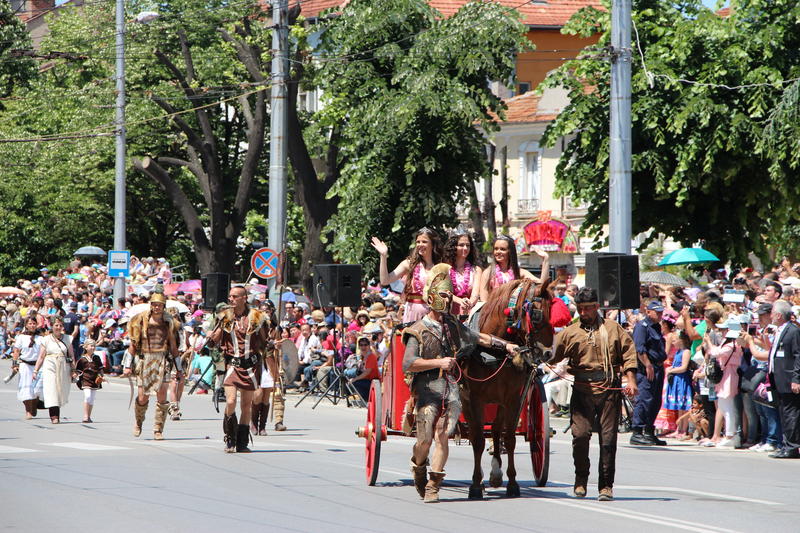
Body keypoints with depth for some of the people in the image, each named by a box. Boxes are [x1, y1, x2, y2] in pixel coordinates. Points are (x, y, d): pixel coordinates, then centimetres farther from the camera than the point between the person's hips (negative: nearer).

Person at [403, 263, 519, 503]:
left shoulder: (453, 325, 15)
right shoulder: (418, 331, -2)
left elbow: (478, 337, 29)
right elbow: (408, 365, -13)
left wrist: (505, 345, 20)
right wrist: (438, 362, -18)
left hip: (450, 388, 4)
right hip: (427, 389, -4)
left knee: (442, 435, -8)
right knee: (425, 440, -5)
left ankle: (433, 486, -4)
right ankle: (418, 470, 26)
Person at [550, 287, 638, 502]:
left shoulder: (613, 329, 10)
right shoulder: (570, 333, 10)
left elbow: (628, 353, 8)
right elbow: (551, 354, 6)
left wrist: (631, 380, -2)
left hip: (609, 389, 0)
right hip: (583, 390, 0)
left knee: (608, 438, -2)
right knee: (580, 434, -10)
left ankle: (606, 485, 5)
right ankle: (581, 479, 10)